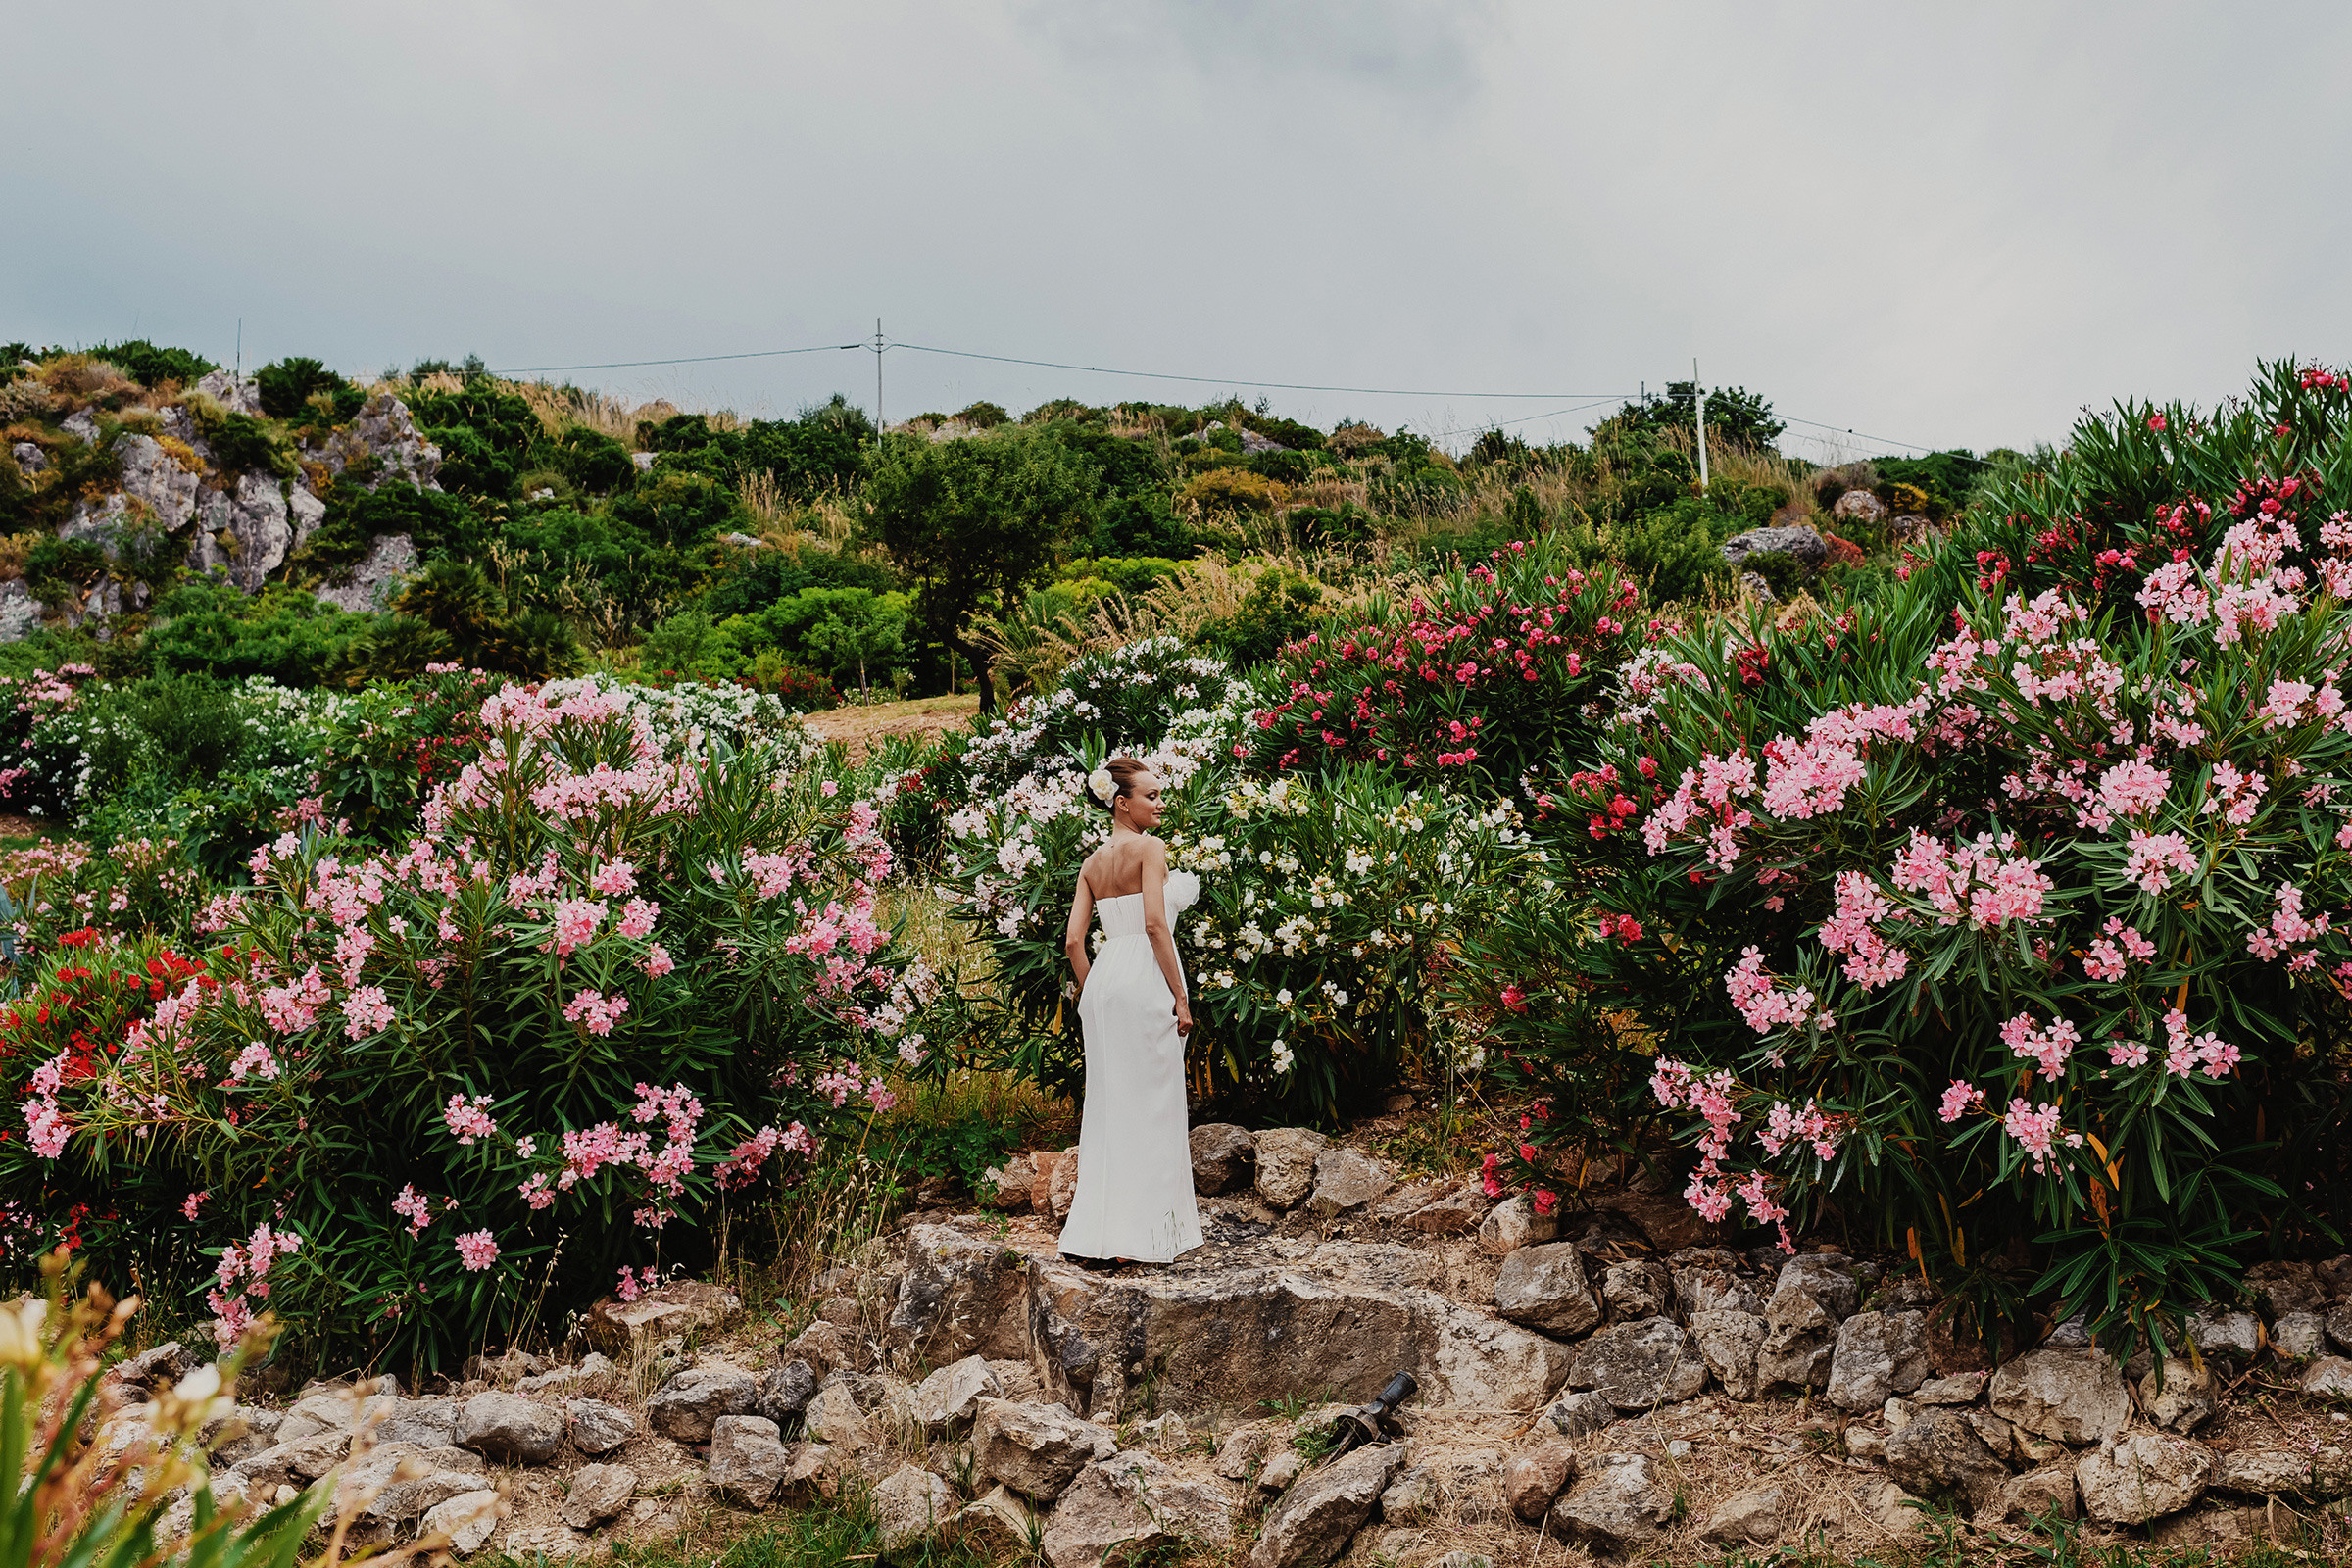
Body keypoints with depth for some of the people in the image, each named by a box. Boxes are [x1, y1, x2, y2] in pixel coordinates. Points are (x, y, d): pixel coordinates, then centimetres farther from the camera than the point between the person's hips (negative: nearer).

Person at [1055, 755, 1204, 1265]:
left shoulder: (1092, 864, 14)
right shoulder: (1149, 848, -6)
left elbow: (1073, 941, 9)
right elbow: (1155, 923, -16)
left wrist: (1091, 995, 17)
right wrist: (1180, 994, -13)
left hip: (1104, 976, 7)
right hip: (1147, 978, -7)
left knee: (1109, 1103, 11)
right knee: (1152, 1103, -1)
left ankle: (1097, 1228, 15)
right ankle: (1142, 1233, 2)